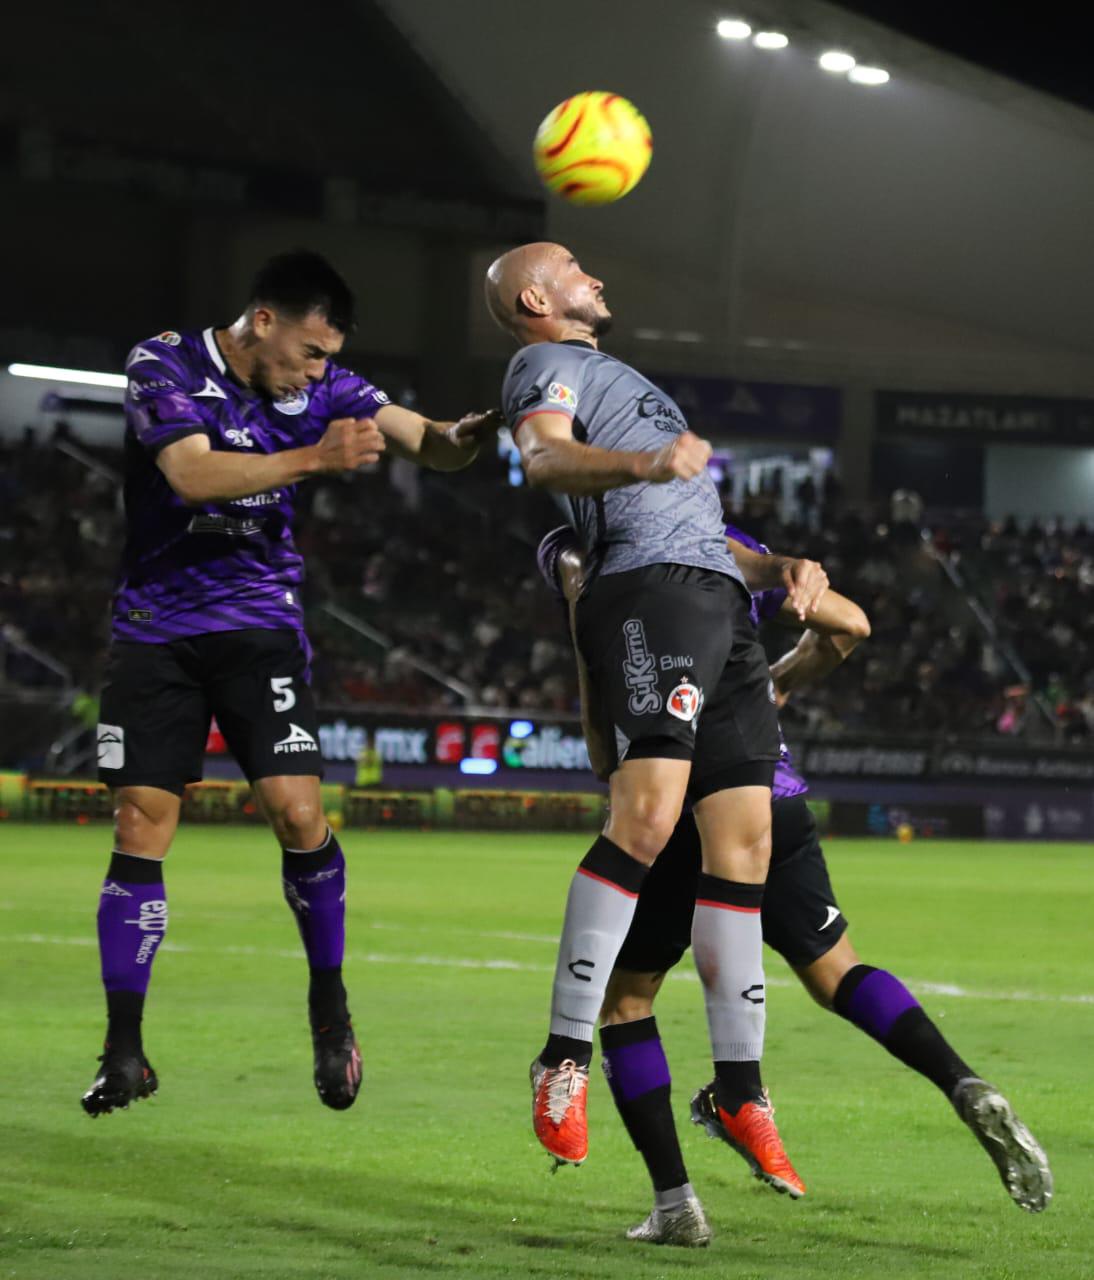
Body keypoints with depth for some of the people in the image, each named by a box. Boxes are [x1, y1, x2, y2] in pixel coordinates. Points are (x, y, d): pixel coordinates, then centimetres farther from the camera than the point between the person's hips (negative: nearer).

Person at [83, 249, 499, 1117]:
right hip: (156, 629, -1)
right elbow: (190, 472, -25)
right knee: (140, 827, -4)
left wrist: (459, 439, -34)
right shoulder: (164, 366, -10)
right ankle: (125, 1052, 2)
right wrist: (314, 458, -35)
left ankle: (330, 1009, 8)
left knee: (297, 812, -13)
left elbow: (424, 442, -9)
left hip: (259, 625, 1)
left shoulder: (321, 387, -1)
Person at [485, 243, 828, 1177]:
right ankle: (566, 1057, -24)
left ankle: (740, 1090, 3)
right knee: (650, 811, -24)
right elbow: (543, 457, -16)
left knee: (744, 836, 1)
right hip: (649, 587, -9)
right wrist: (641, 464, -36)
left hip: (723, 605, 9)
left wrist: (782, 566, 21)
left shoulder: (616, 378, 36)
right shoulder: (546, 365, 8)